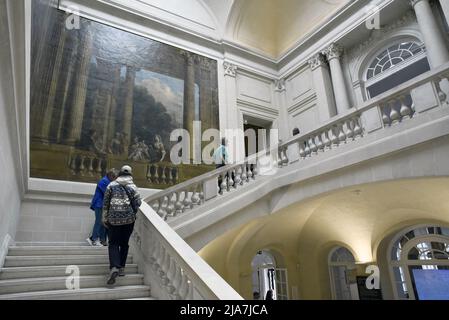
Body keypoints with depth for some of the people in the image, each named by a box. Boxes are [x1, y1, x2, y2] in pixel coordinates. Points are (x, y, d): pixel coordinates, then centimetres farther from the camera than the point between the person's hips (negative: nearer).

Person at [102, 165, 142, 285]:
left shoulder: (111, 185, 3)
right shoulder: (133, 187, 1)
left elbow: (105, 203, 4)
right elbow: (138, 203, -2)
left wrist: (105, 219, 12)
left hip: (113, 218, 0)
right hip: (129, 219, 0)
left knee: (113, 243, 3)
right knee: (124, 243, 13)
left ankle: (114, 267, -15)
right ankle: (122, 268, 15)